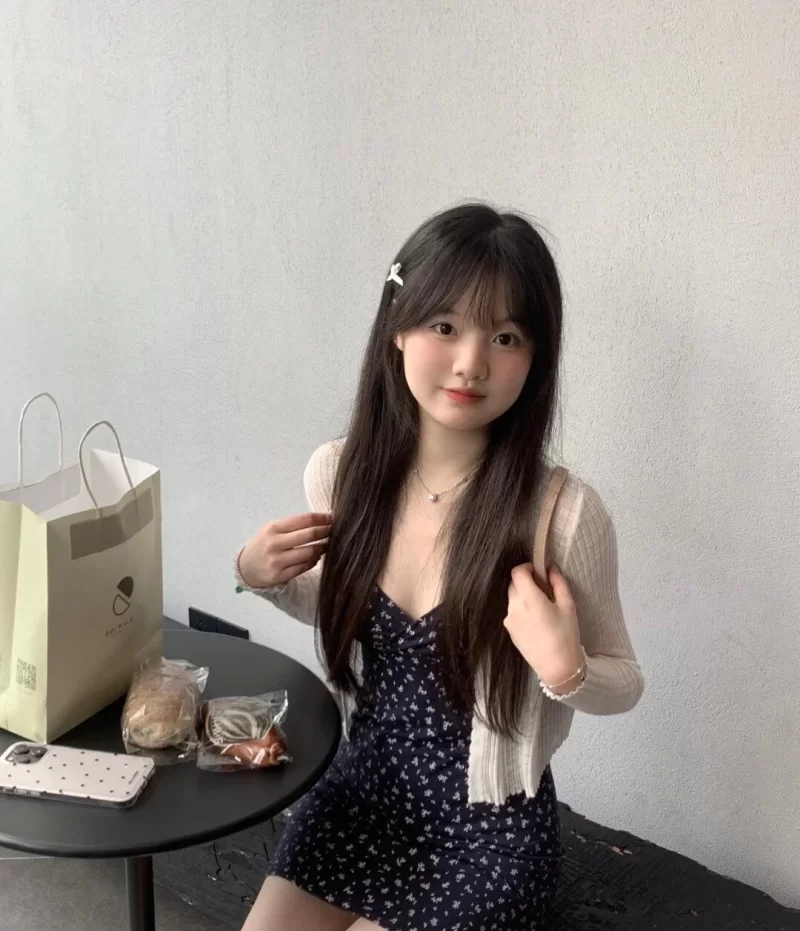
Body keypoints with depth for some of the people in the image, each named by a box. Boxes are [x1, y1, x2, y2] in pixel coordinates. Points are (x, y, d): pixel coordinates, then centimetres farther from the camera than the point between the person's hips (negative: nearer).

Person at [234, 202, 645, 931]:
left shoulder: (564, 512, -25)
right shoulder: (338, 473, -12)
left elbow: (623, 685, -9)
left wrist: (564, 668, -30)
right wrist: (263, 579, -9)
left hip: (489, 831, -4)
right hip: (359, 791, 4)